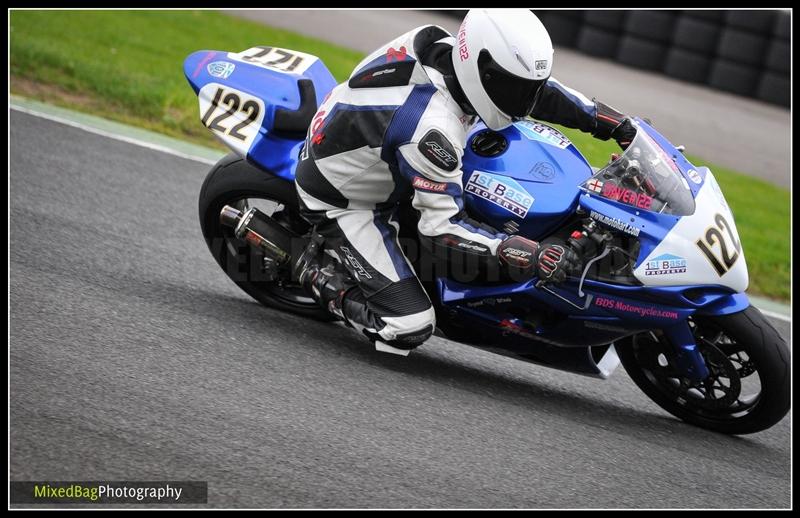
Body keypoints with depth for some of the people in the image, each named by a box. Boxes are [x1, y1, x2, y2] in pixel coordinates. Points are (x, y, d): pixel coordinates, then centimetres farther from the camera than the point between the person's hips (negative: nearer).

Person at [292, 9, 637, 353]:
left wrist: (611, 121, 2)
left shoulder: (443, 47, -13)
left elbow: (535, 90, 2)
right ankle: (315, 270, 3)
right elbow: (442, 226, -32)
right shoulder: (434, 129, -38)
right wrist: (532, 256, -38)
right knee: (410, 328, -17)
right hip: (340, 200, -9)